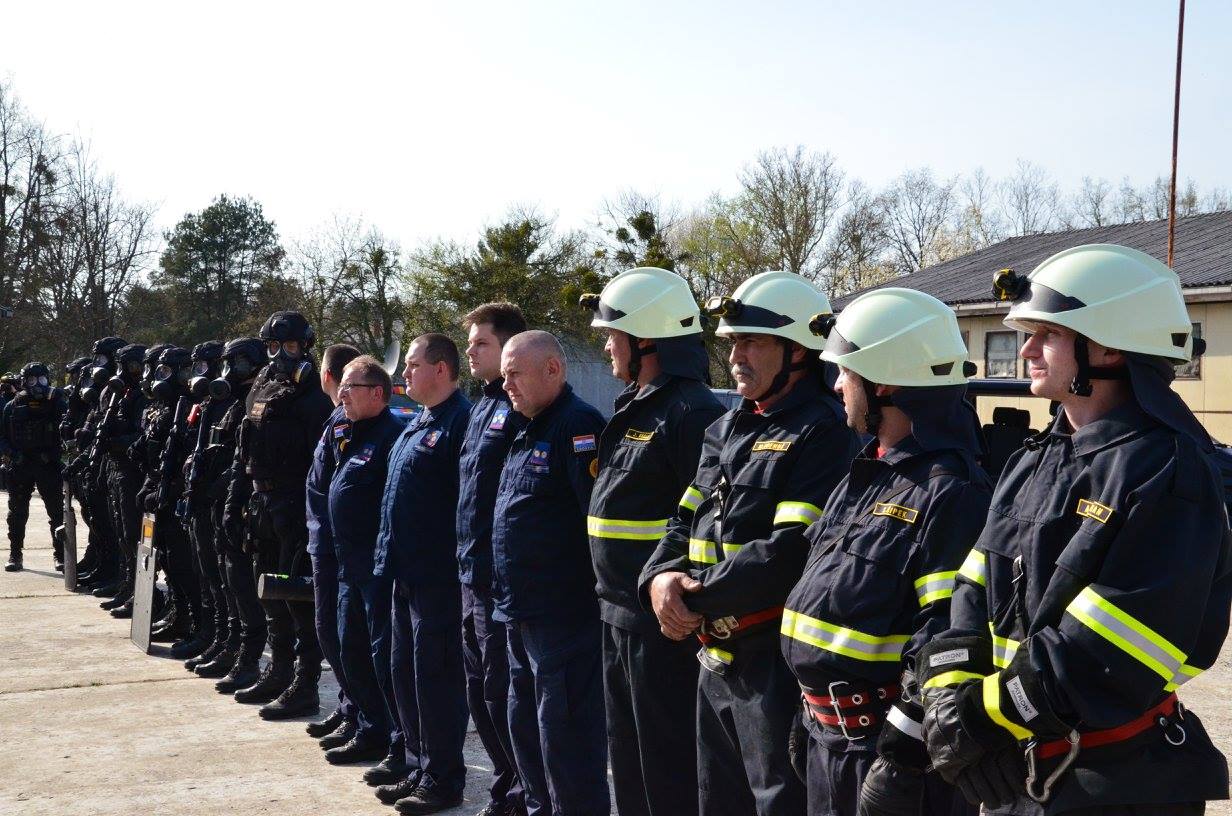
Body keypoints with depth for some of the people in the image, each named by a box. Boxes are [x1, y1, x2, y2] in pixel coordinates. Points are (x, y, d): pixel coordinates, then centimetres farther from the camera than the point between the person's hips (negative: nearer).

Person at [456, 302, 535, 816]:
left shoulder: (521, 408, -14)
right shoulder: (482, 408, 16)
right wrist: (466, 561, 18)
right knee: (480, 691, 15)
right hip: (473, 575, 10)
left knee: (503, 692, -4)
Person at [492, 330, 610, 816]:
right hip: (521, 612, 10)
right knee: (526, 726, 19)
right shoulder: (527, 431, 16)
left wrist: (602, 592, -20)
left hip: (563, 613, -10)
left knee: (565, 739, -4)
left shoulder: (578, 426, -15)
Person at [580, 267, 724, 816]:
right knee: (628, 759, 20)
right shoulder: (634, 409, 14)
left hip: (663, 624, -10)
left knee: (670, 770, 0)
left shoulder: (692, 412, -18)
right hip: (620, 618, 10)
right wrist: (616, 600, 18)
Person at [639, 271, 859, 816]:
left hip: (778, 664, -9)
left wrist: (699, 601, -17)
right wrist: (663, 575, -9)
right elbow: (687, 522, 13)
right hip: (717, 662, 9)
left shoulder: (823, 432, -14)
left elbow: (792, 550, -23)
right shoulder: (728, 429, 14)